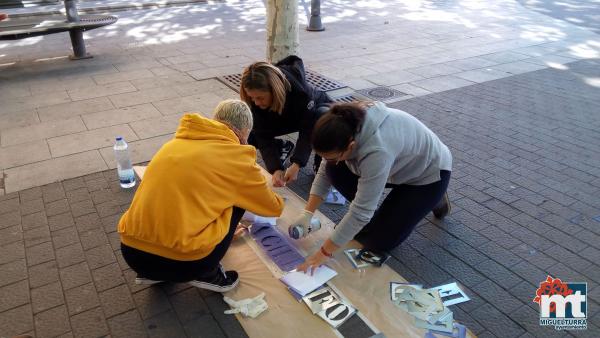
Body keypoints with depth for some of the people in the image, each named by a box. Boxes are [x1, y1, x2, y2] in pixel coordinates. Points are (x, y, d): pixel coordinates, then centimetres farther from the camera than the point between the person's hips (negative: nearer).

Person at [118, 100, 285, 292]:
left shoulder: (178, 141, 16)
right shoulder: (236, 156, 0)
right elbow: (273, 207, 16)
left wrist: (232, 227, 46)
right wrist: (277, 201, 41)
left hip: (132, 252, 6)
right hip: (182, 261, -6)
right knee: (239, 200, 13)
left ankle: (152, 274, 21)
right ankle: (206, 274, 15)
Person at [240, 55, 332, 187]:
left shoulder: (299, 88, -40)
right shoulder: (255, 100, -30)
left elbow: (308, 130, -34)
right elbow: (264, 136, -27)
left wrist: (296, 165, -45)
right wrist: (276, 169, -40)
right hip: (286, 119, 4)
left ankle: (321, 165, -16)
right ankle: (283, 148, 9)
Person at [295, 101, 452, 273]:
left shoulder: (377, 151, -41)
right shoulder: (345, 126, -20)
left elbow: (361, 210, -36)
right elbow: (325, 171, -8)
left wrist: (323, 253, -31)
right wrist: (307, 213, -13)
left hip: (428, 171, -6)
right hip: (397, 164, 7)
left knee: (378, 241, -9)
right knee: (334, 171, -14)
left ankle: (434, 199, 8)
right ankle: (368, 216, 6)